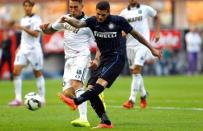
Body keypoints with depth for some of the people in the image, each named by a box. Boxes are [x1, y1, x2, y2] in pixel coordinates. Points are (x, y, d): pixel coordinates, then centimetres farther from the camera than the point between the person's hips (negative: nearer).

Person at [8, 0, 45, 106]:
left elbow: (36, 34, -18)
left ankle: (42, 99, 10)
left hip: (34, 49, -6)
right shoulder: (23, 19, 16)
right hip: (23, 49, 6)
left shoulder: (36, 19, -7)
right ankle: (18, 99, -8)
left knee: (38, 73, 2)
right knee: (16, 71, -8)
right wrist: (20, 47, 16)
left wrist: (22, 28, -21)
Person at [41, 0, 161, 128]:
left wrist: (152, 49, 11)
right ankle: (106, 122, -2)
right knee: (91, 88, -5)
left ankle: (75, 101, -40)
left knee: (101, 82, -28)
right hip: (104, 59, 6)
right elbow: (79, 24, -19)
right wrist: (68, 20, -43)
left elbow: (135, 34, 5)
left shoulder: (118, 21, -6)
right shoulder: (93, 21, 1)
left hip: (117, 57, -6)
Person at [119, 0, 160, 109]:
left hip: (142, 44, -4)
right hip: (130, 45, 4)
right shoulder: (124, 13, 6)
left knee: (136, 70, -14)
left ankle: (132, 100, -15)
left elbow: (156, 17, 18)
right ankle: (143, 95, 31)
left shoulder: (145, 9, 1)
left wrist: (157, 33, 11)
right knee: (134, 72, 9)